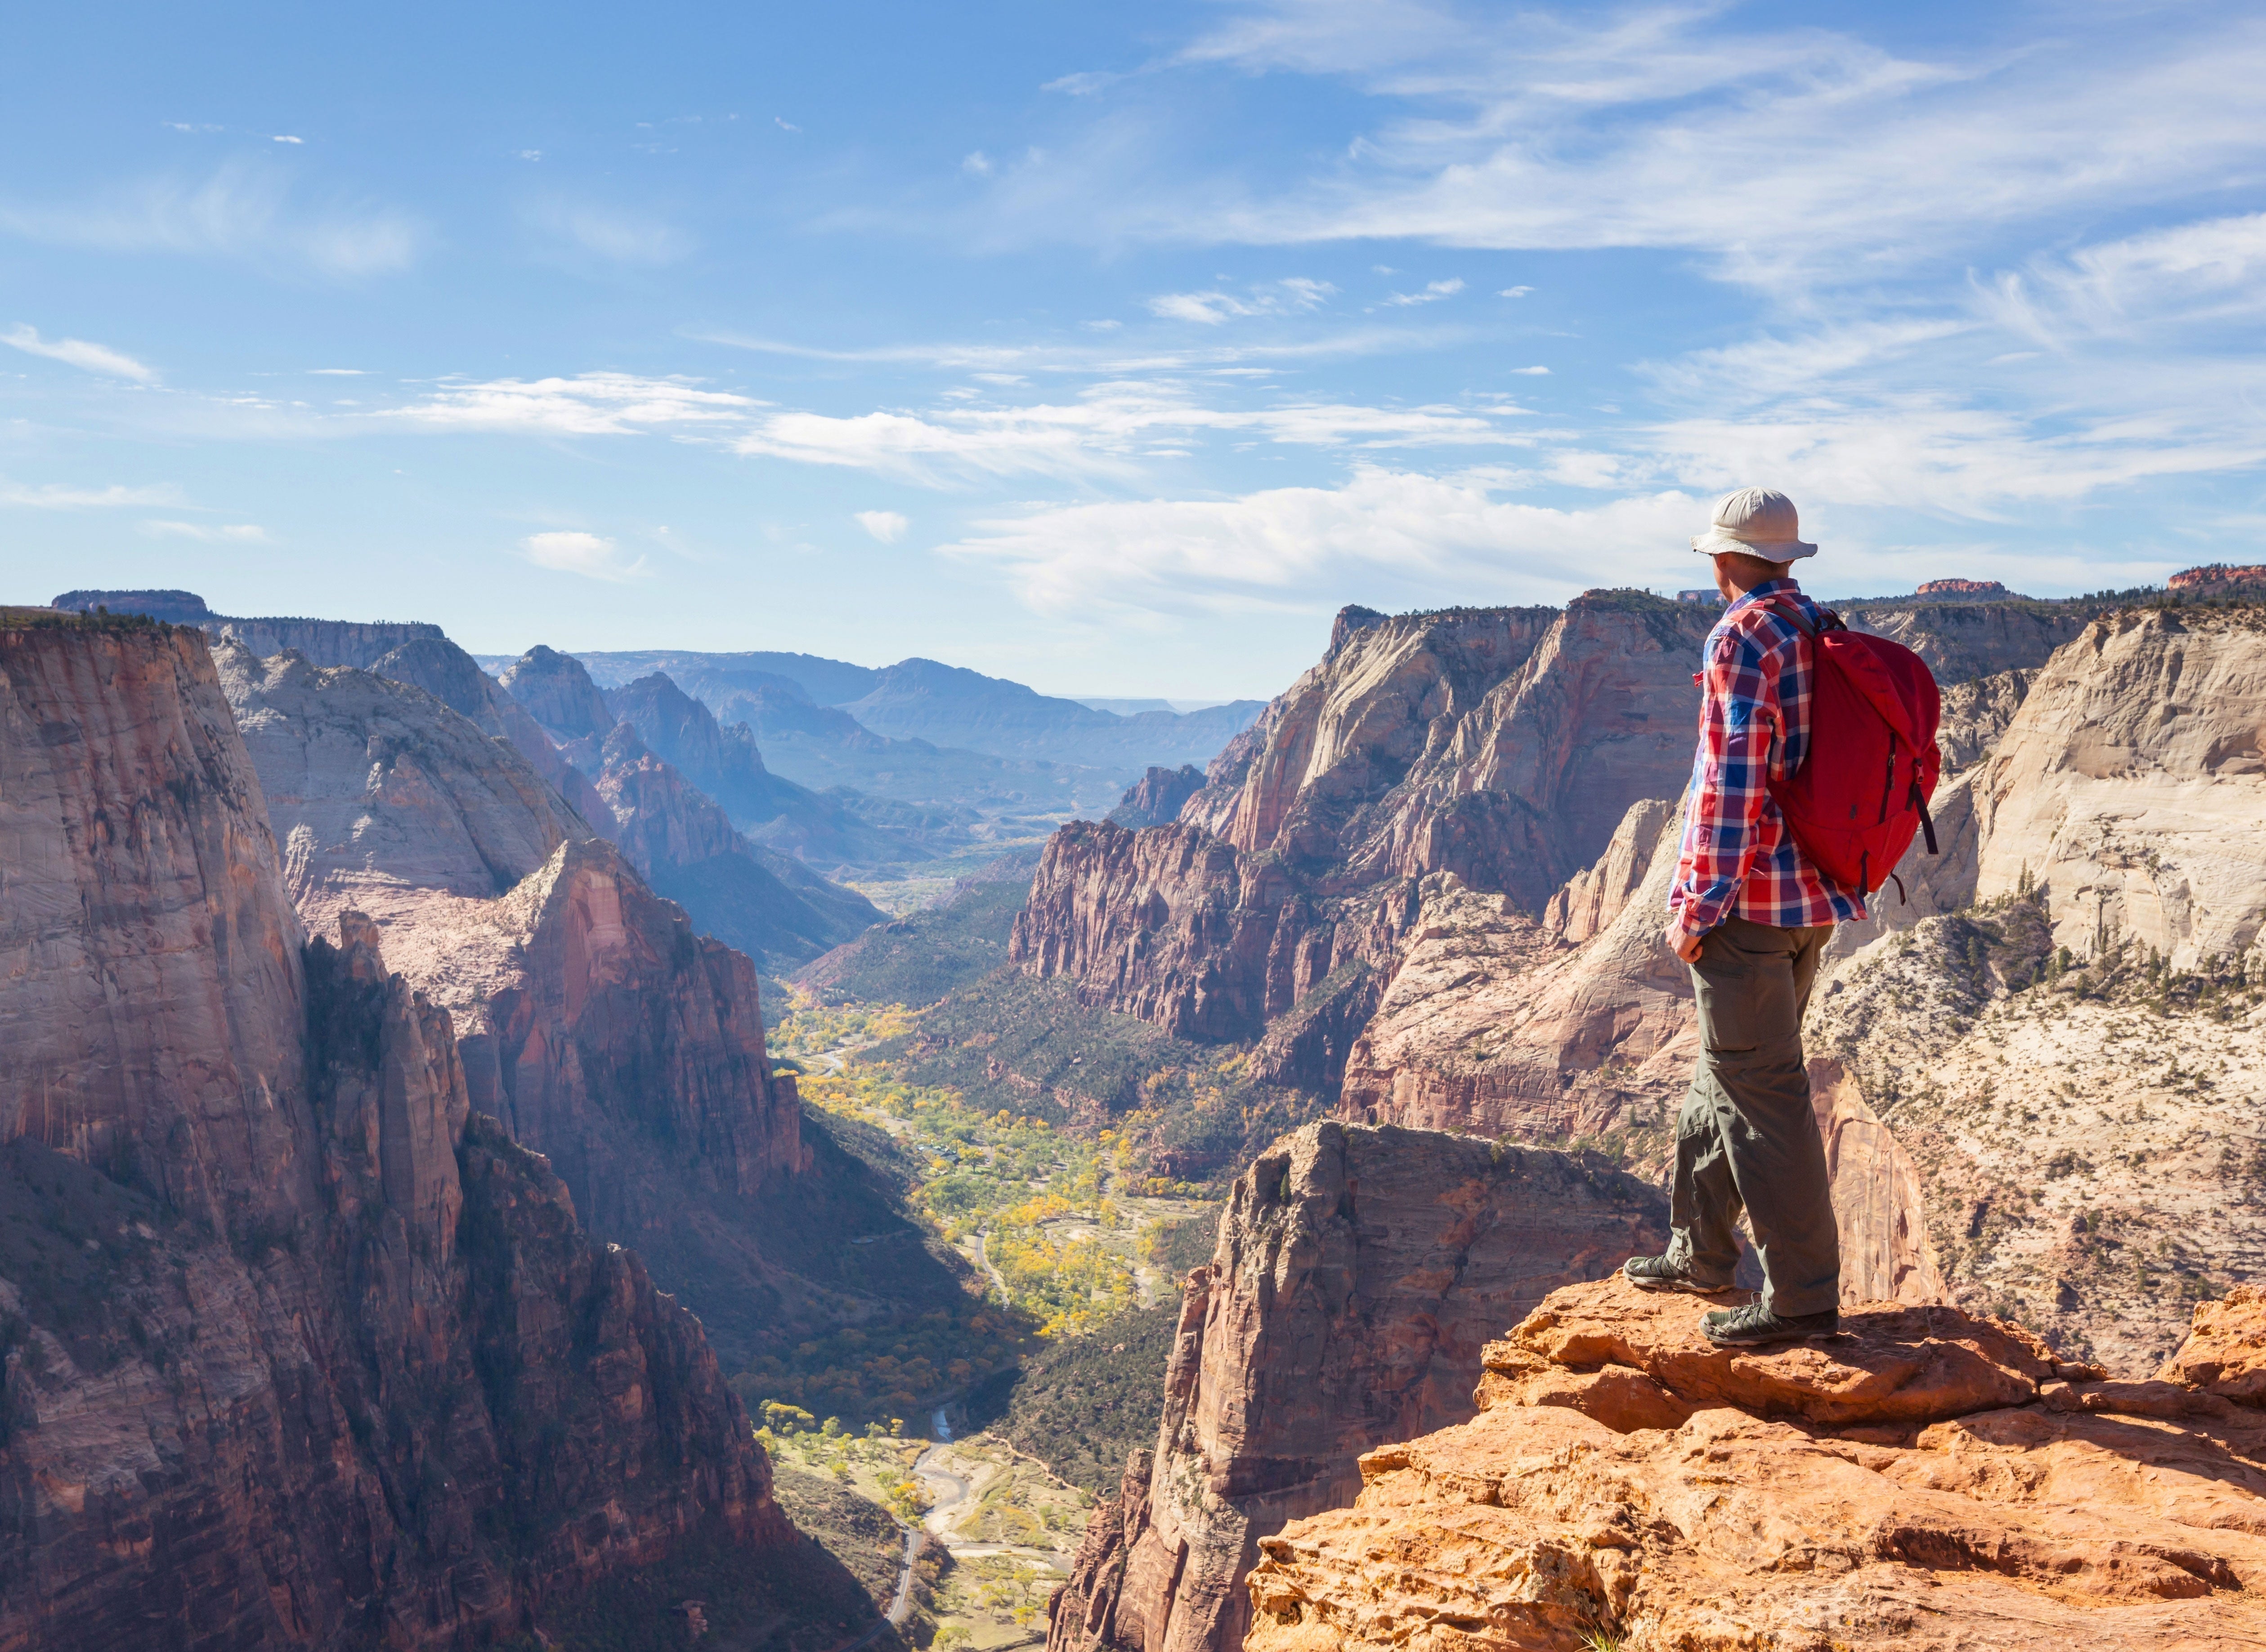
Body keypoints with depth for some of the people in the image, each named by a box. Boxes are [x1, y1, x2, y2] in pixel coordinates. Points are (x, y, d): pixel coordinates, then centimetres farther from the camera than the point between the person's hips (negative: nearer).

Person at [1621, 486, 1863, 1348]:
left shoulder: (1743, 638, -14)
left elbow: (1733, 782, -20)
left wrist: (1697, 910, -16)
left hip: (1749, 898, -9)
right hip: (1813, 898, 9)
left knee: (1762, 1092, -3)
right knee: (1725, 1073, 19)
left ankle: (1803, 1297, 3)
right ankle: (1702, 1254, 31)